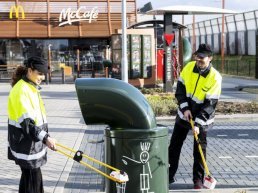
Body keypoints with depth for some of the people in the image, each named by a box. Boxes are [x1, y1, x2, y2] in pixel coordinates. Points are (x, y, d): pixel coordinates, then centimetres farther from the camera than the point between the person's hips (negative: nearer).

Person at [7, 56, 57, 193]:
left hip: (32, 143, 9)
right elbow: (26, 121, -26)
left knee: (30, 177, 17)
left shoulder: (31, 87, 12)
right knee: (33, 178, -4)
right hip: (25, 145, -9)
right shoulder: (21, 90, -20)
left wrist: (44, 137, 24)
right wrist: (45, 138, -31)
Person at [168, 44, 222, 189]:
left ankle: (198, 180, 16)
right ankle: (170, 175, 24)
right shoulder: (189, 67, -7)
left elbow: (210, 104, -20)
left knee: (199, 151, 3)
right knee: (174, 146, 10)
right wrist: (185, 108, -14)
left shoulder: (215, 77, -19)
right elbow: (180, 89, -1)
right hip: (184, 114, 4)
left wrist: (198, 123, -24)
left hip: (202, 120, -4)